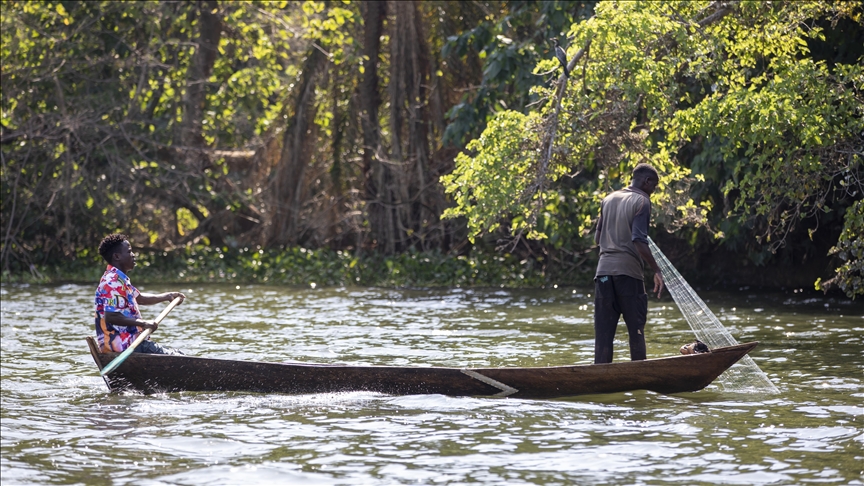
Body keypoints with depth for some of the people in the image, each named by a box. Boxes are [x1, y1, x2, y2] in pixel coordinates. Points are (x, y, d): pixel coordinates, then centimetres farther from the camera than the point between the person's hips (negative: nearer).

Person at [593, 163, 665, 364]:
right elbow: (639, 241, -16)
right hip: (628, 272, -5)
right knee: (636, 329, 3)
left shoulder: (608, 200, 15)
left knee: (603, 331, 3)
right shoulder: (642, 202, -4)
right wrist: (656, 270, -12)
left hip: (603, 270, 5)